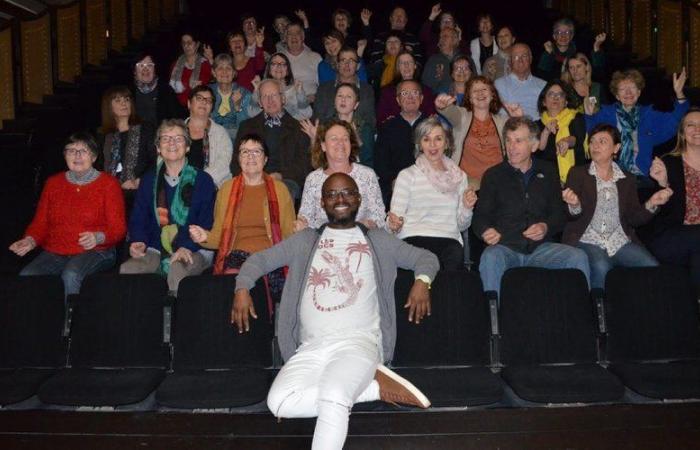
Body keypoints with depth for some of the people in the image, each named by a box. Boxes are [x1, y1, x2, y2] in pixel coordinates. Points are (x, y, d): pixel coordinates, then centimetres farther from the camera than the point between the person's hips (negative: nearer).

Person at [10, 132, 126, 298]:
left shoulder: (108, 183, 3)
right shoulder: (53, 183, 17)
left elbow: (118, 228, -3)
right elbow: (40, 222, 16)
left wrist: (98, 237, -23)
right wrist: (30, 241, -5)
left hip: (94, 252, -3)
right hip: (54, 253, 4)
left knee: (71, 276, -35)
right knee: (25, 277, -25)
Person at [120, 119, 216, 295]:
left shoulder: (202, 180, 5)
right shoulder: (148, 180, 18)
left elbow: (208, 223, -3)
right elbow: (138, 219, 15)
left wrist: (187, 247, -19)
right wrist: (138, 241, -8)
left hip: (193, 251, -3)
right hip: (156, 251, 3)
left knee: (177, 269, -36)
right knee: (126, 269, -26)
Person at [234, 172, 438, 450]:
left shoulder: (378, 241, 16)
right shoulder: (305, 241, 20)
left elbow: (426, 257, 19)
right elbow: (259, 259, 22)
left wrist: (422, 281, -4)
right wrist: (242, 288, 2)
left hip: (359, 343, -3)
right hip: (311, 348, 4)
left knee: (333, 399, -35)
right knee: (279, 403, -25)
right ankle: (375, 387, -12)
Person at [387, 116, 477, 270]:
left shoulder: (459, 176, 20)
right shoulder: (407, 175, 9)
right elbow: (394, 221, 3)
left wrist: (467, 208, 4)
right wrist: (394, 225, -19)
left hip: (450, 239, 3)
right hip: (414, 239, -3)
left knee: (455, 252, -32)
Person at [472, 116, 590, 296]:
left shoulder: (547, 173, 19)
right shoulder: (493, 175, 12)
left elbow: (559, 213, 18)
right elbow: (480, 216, 7)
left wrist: (546, 227, -4)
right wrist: (486, 231, -16)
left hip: (540, 247, 2)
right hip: (505, 246, -2)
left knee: (578, 257, -23)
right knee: (490, 258, -36)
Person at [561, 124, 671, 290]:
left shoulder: (627, 180, 17)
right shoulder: (578, 174, 10)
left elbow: (634, 219, 12)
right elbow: (573, 217, 1)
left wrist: (650, 204, -7)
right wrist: (574, 206, -22)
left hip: (620, 242, 3)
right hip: (586, 240, -3)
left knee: (652, 267, -23)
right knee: (601, 267, -34)